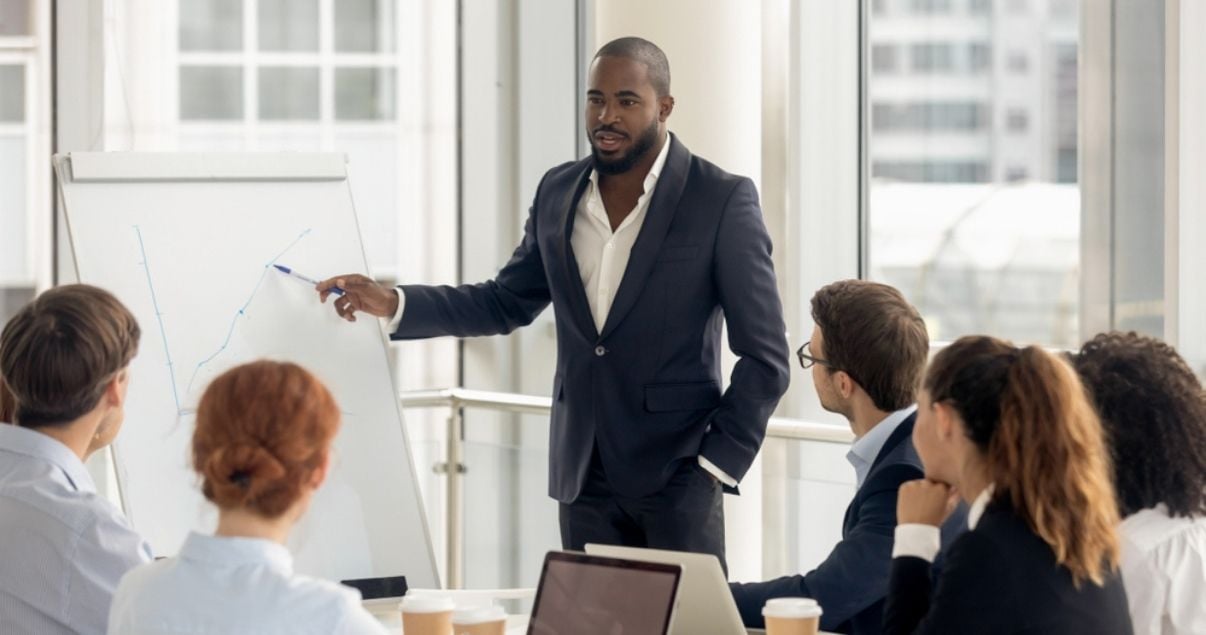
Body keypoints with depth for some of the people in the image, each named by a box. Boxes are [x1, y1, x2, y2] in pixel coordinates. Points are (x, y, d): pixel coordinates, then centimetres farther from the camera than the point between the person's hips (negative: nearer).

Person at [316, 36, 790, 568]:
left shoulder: (724, 201, -8)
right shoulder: (559, 192, 7)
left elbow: (765, 356, -7)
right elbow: (505, 303, 18)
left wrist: (716, 462, -12)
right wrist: (392, 304, 6)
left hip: (676, 473, -5)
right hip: (585, 475, 5)